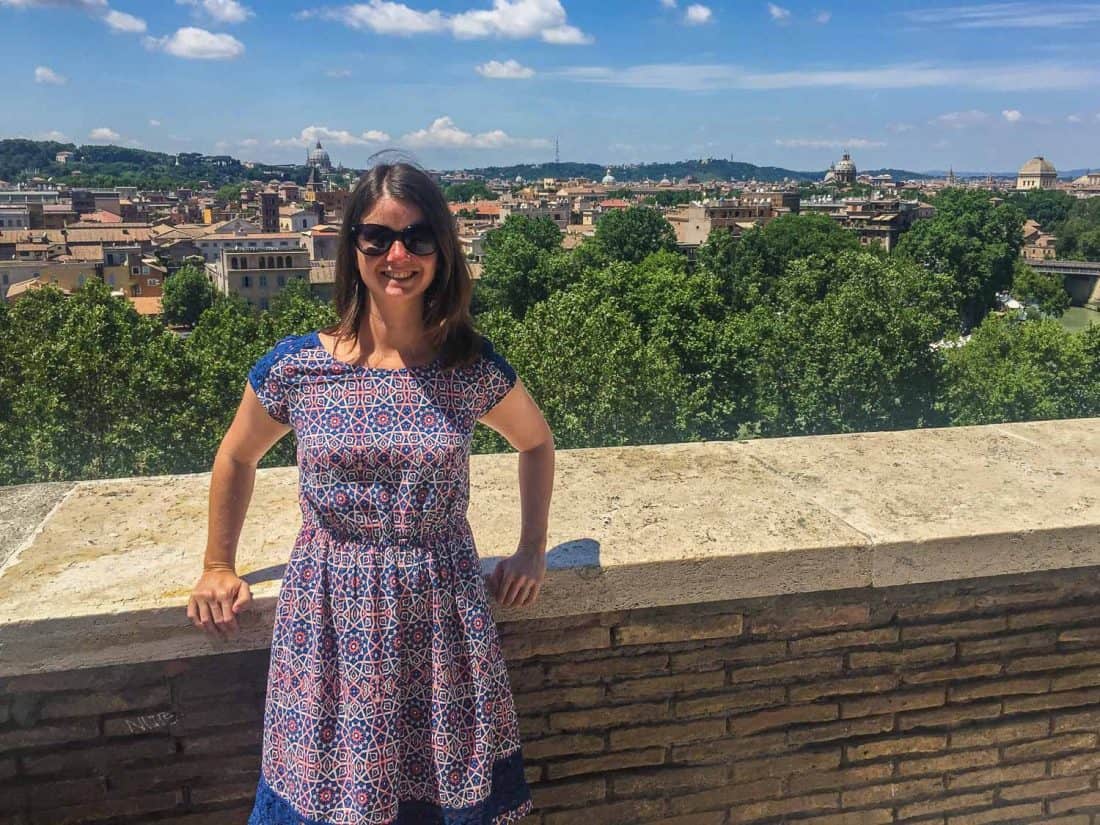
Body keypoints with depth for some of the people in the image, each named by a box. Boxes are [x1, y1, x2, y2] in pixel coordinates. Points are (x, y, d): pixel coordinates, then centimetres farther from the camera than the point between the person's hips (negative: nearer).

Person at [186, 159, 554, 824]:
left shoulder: (474, 368, -6)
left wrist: (533, 550, 8)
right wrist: (218, 566, 13)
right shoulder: (295, 367, -7)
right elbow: (237, 458, 12)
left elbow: (536, 442, 13)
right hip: (330, 619, 0)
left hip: (442, 615, 1)